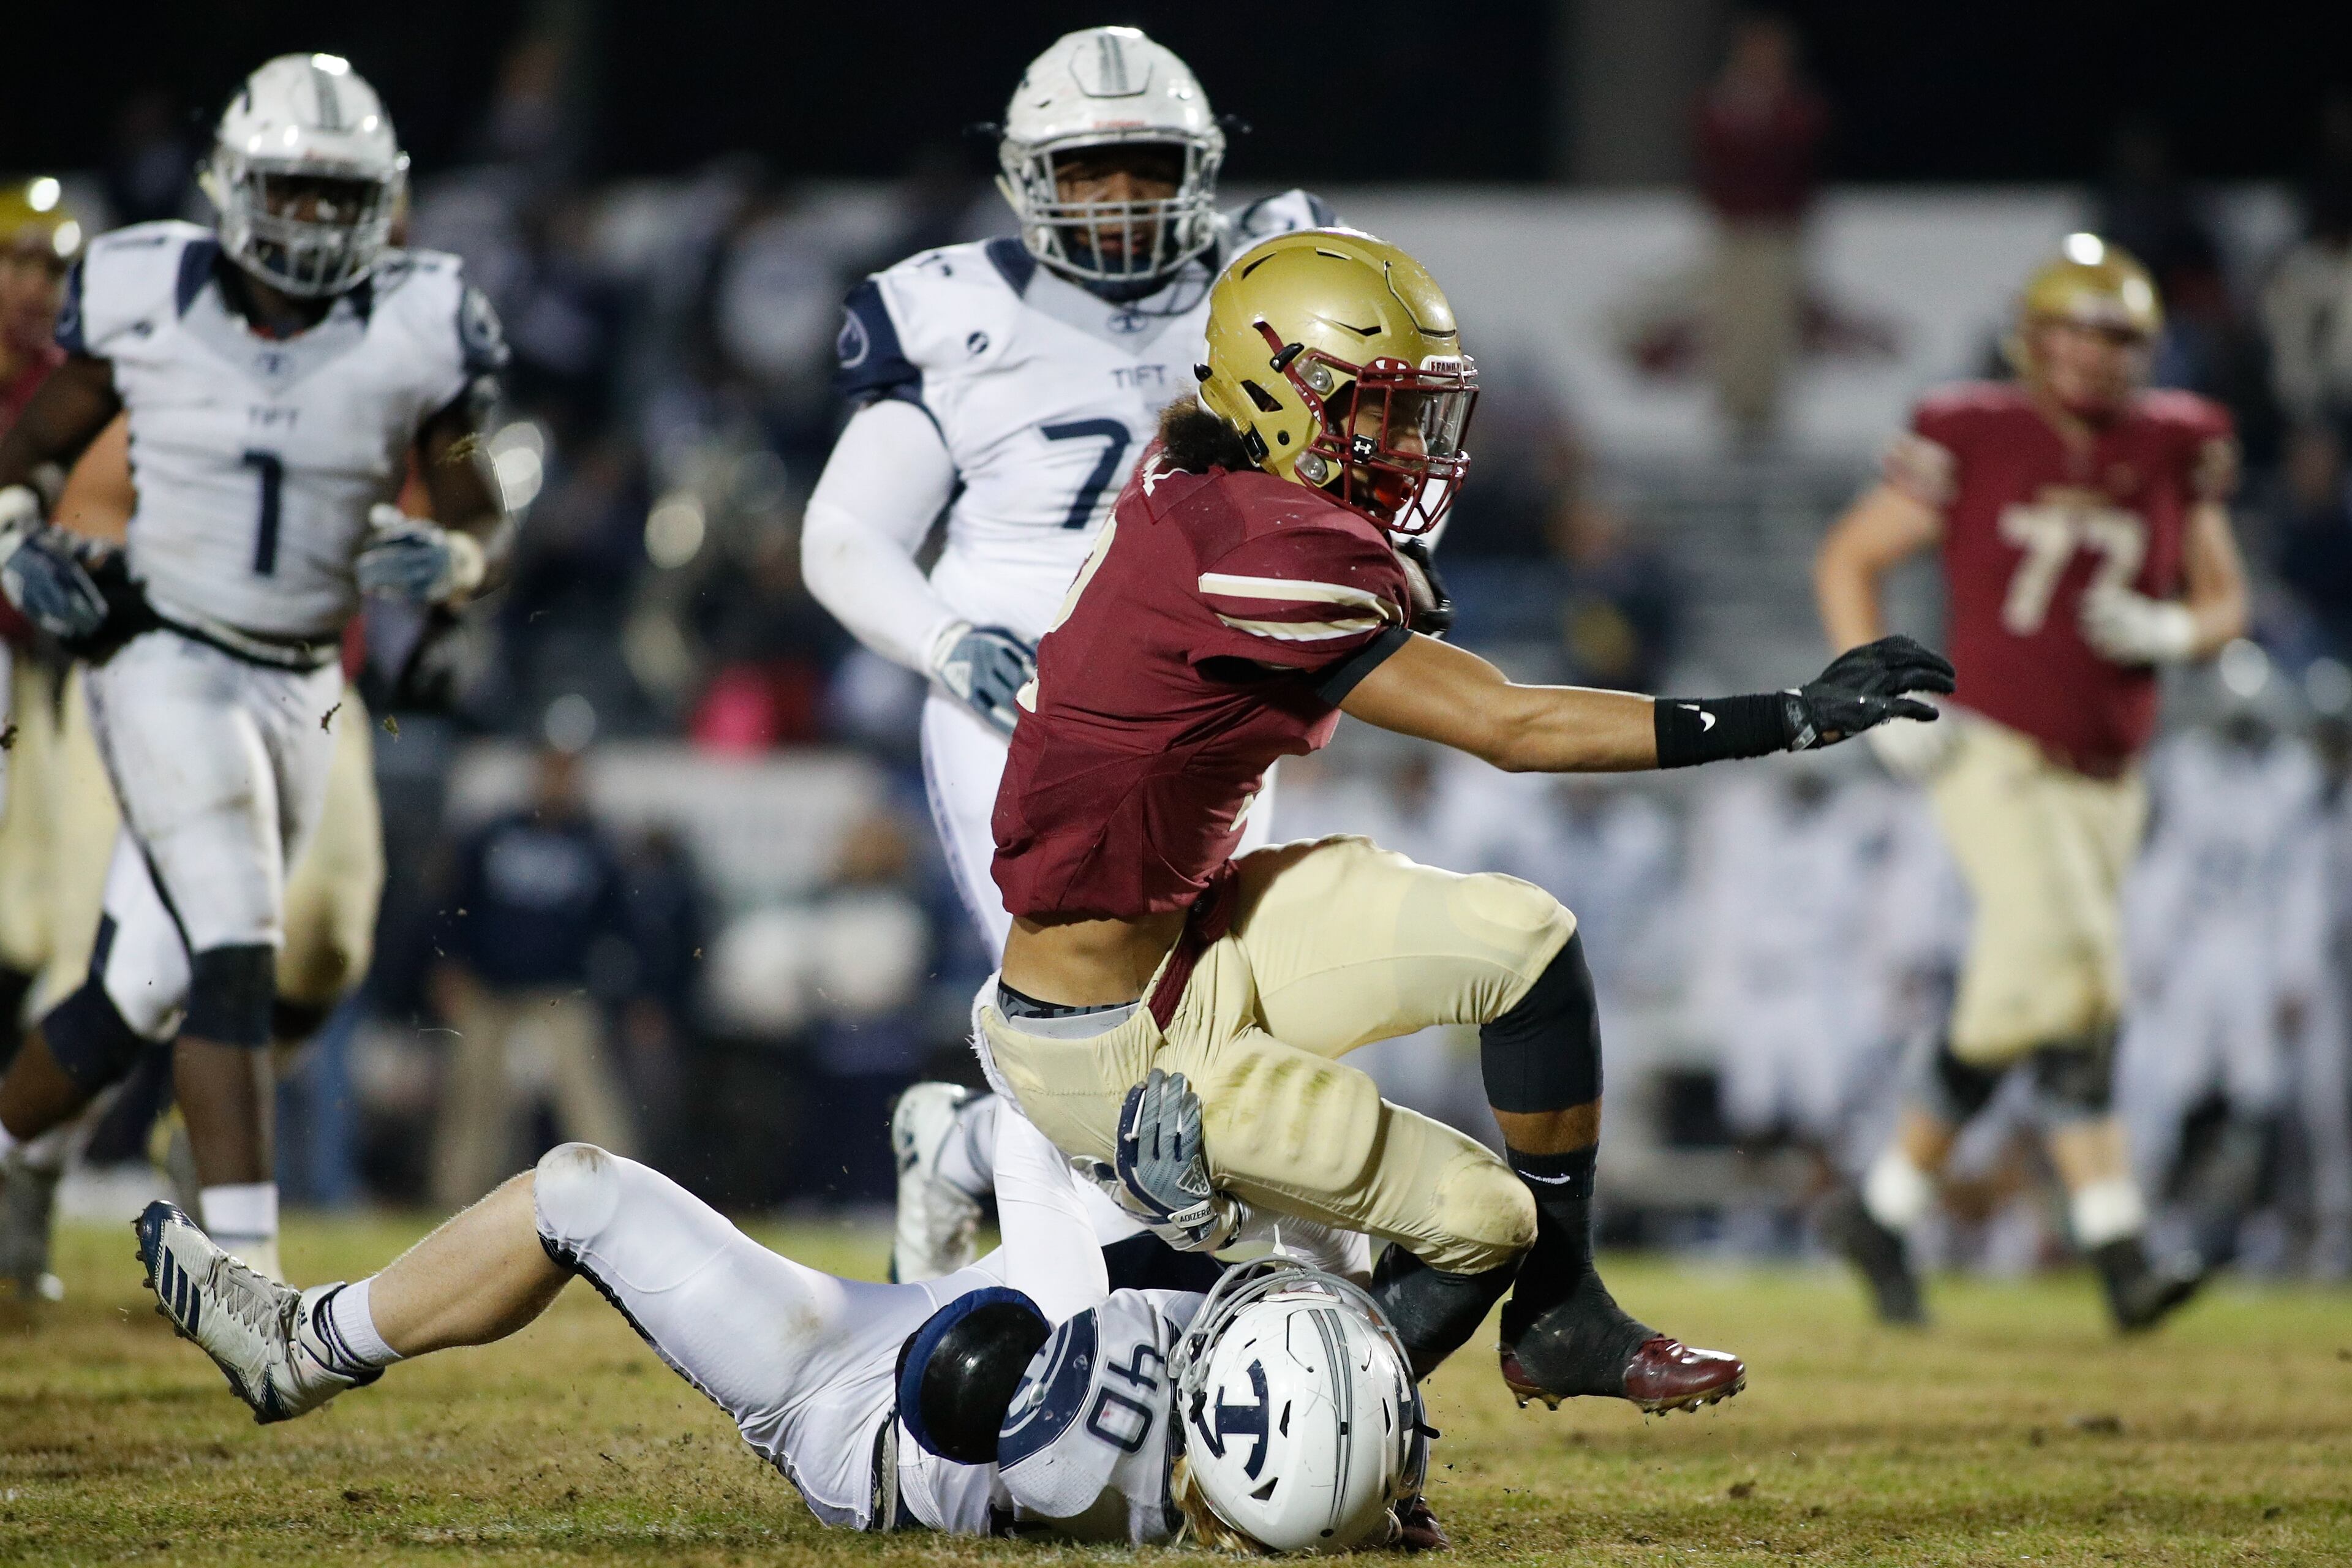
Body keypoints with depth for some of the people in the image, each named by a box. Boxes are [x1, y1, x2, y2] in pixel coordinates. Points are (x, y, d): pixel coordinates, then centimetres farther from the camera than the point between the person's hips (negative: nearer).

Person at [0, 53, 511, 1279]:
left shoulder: (413, 332, -2)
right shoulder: (146, 299, -5)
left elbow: (483, 525, 5)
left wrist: (448, 563, -17)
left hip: (297, 692, 3)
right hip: (163, 662, -3)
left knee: (135, 996, 6)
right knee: (235, 966, -18)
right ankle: (245, 1278, -20)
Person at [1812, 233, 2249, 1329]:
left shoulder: (2174, 453, 6)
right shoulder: (1975, 440, -5)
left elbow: (2225, 603, 13)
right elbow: (1849, 559, 2)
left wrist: (2172, 632, -11)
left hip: (2106, 779, 5)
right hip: (1993, 754, -5)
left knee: (2014, 1004, 5)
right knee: (2066, 962, -21)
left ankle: (1884, 1209, 21)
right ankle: (2119, 1249, -21)